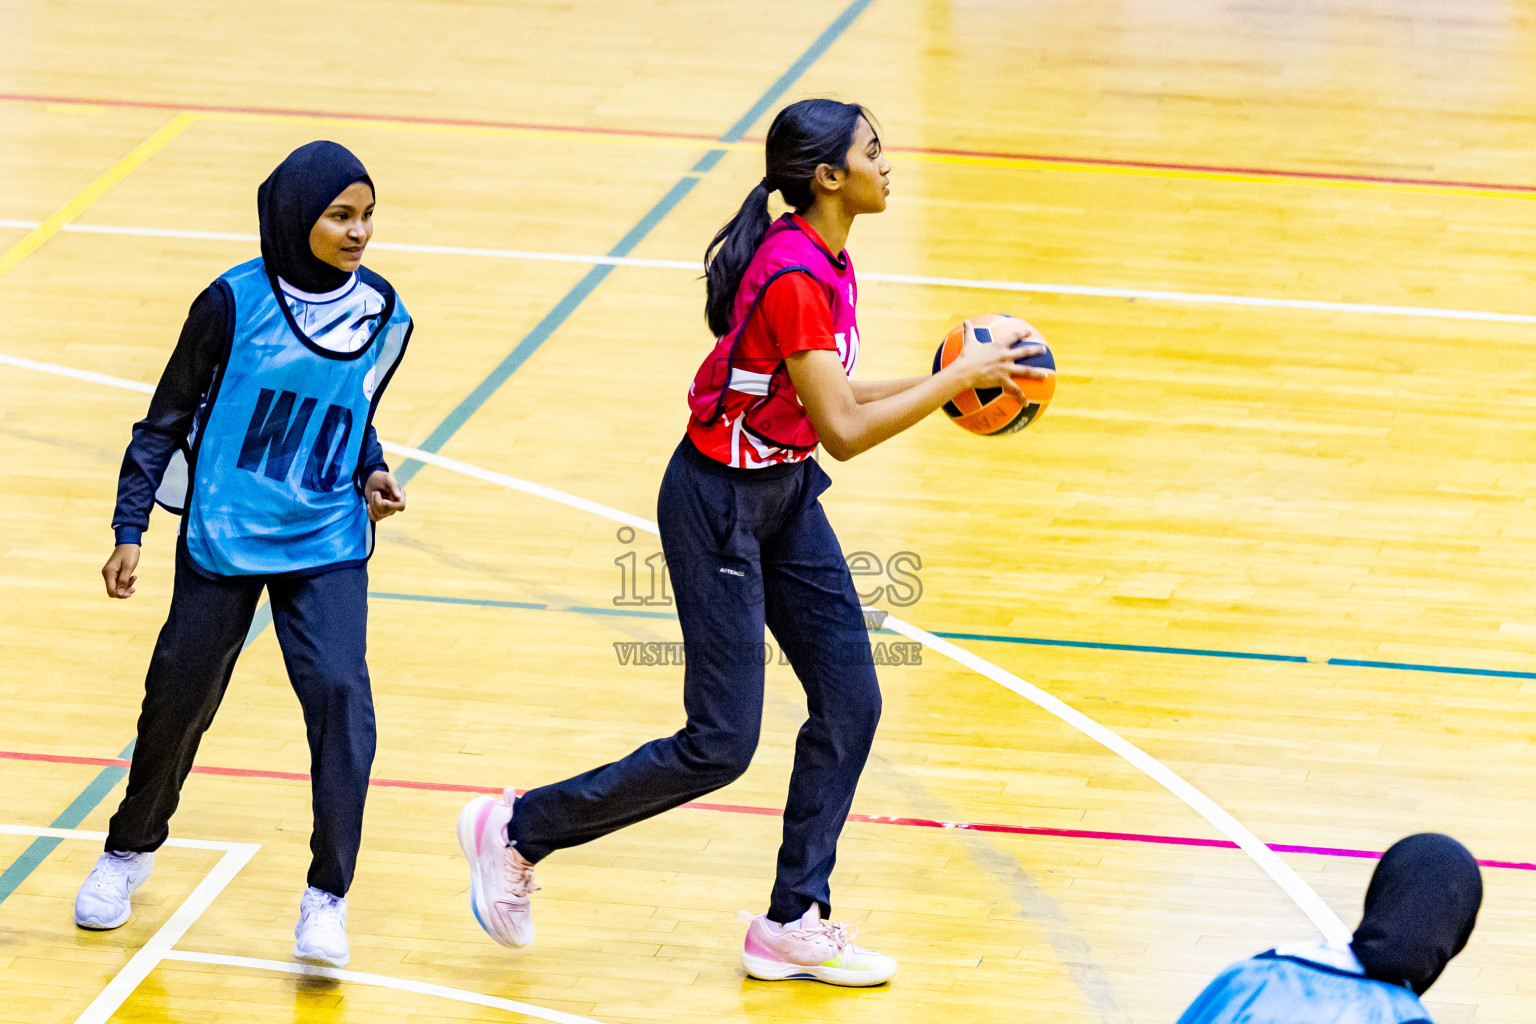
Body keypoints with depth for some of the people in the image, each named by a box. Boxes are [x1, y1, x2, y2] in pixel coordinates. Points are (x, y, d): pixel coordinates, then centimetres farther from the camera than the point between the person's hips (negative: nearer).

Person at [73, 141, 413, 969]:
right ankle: (130, 852, 37)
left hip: (326, 546, 2)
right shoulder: (235, 303, -12)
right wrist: (129, 529, -6)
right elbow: (168, 418, -3)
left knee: (341, 695, -18)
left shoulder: (382, 317, -1)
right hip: (222, 544, -1)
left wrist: (371, 476, -3)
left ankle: (326, 898, -10)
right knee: (178, 700, 9)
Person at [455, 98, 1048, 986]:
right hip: (720, 505, -10)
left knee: (851, 703, 7)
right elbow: (844, 431, -26)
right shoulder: (793, 278, -27)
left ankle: (794, 927, 16)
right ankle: (518, 830, 13)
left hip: (785, 494, 10)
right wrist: (959, 376, -20)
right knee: (721, 745, -4)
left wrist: (946, 379, 6)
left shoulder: (825, 262, 4)